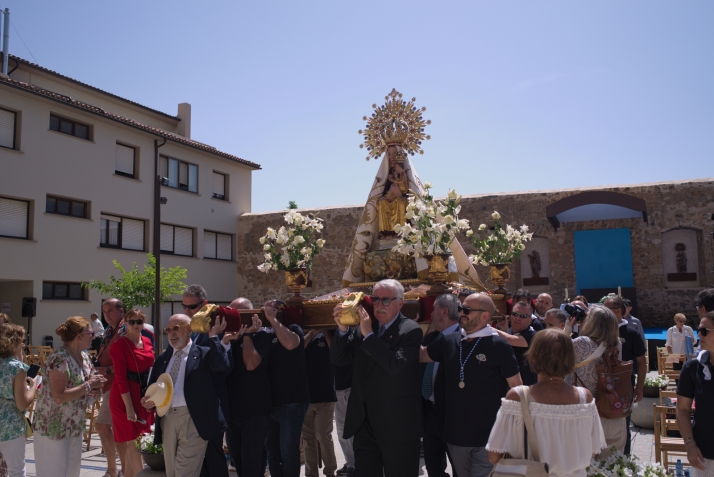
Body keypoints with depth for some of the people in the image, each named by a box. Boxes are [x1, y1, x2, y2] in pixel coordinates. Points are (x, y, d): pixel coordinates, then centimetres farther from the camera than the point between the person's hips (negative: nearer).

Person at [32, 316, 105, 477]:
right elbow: (59, 397, -30)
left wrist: (96, 390, -9)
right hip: (53, 428, -8)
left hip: (75, 427, 8)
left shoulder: (84, 357, 4)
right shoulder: (59, 359, -23)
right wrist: (89, 386, -23)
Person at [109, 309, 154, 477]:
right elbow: (120, 378, -15)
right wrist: (129, 407, -18)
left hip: (144, 395, 7)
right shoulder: (120, 345, -12)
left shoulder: (147, 342, 7)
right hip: (125, 396, -6)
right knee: (132, 442, -3)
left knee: (132, 443, 14)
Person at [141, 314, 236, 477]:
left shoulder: (203, 353, -1)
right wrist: (148, 401, -2)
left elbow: (223, 366, -20)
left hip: (193, 420, -6)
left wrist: (214, 336, -15)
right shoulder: (162, 358, 17)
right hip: (167, 419, 6)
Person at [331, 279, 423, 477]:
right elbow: (338, 360, 2)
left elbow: (395, 365, -25)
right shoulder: (362, 327, 6)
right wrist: (343, 329, -13)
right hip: (363, 423, 5)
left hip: (397, 425, -5)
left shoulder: (410, 330, -10)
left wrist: (369, 335, -22)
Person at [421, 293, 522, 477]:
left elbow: (516, 387, -7)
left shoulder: (498, 346, -12)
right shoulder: (448, 341, 0)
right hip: (456, 433, 5)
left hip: (488, 435, -5)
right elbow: (420, 355, 8)